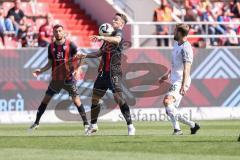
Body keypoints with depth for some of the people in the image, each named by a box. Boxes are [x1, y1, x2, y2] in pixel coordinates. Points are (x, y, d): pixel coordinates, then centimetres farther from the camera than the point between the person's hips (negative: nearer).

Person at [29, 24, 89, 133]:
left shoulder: (70, 45, -6)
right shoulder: (51, 47, 7)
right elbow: (50, 63, 14)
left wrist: (77, 69, -21)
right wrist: (40, 71, 1)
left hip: (69, 78, -4)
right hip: (56, 78, 4)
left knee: (76, 100, -10)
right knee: (46, 99, 6)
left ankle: (86, 124, -4)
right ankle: (36, 123, 16)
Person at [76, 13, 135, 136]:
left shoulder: (119, 32, -5)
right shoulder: (109, 35, 21)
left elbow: (117, 39, -32)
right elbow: (100, 53, 29)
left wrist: (102, 37, -43)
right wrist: (86, 56, 19)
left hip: (114, 71, -8)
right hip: (103, 71, 8)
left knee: (118, 97, -17)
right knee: (95, 97, 12)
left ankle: (130, 126, -13)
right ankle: (93, 125, 26)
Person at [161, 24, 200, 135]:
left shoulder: (186, 48, -15)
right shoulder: (177, 45, 15)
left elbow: (186, 69, -22)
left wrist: (183, 86, -30)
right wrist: (168, 75, 39)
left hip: (181, 82, -10)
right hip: (175, 81, 10)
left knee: (167, 101, -28)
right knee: (170, 111, 8)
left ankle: (177, 129, -29)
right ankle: (192, 125, 17)